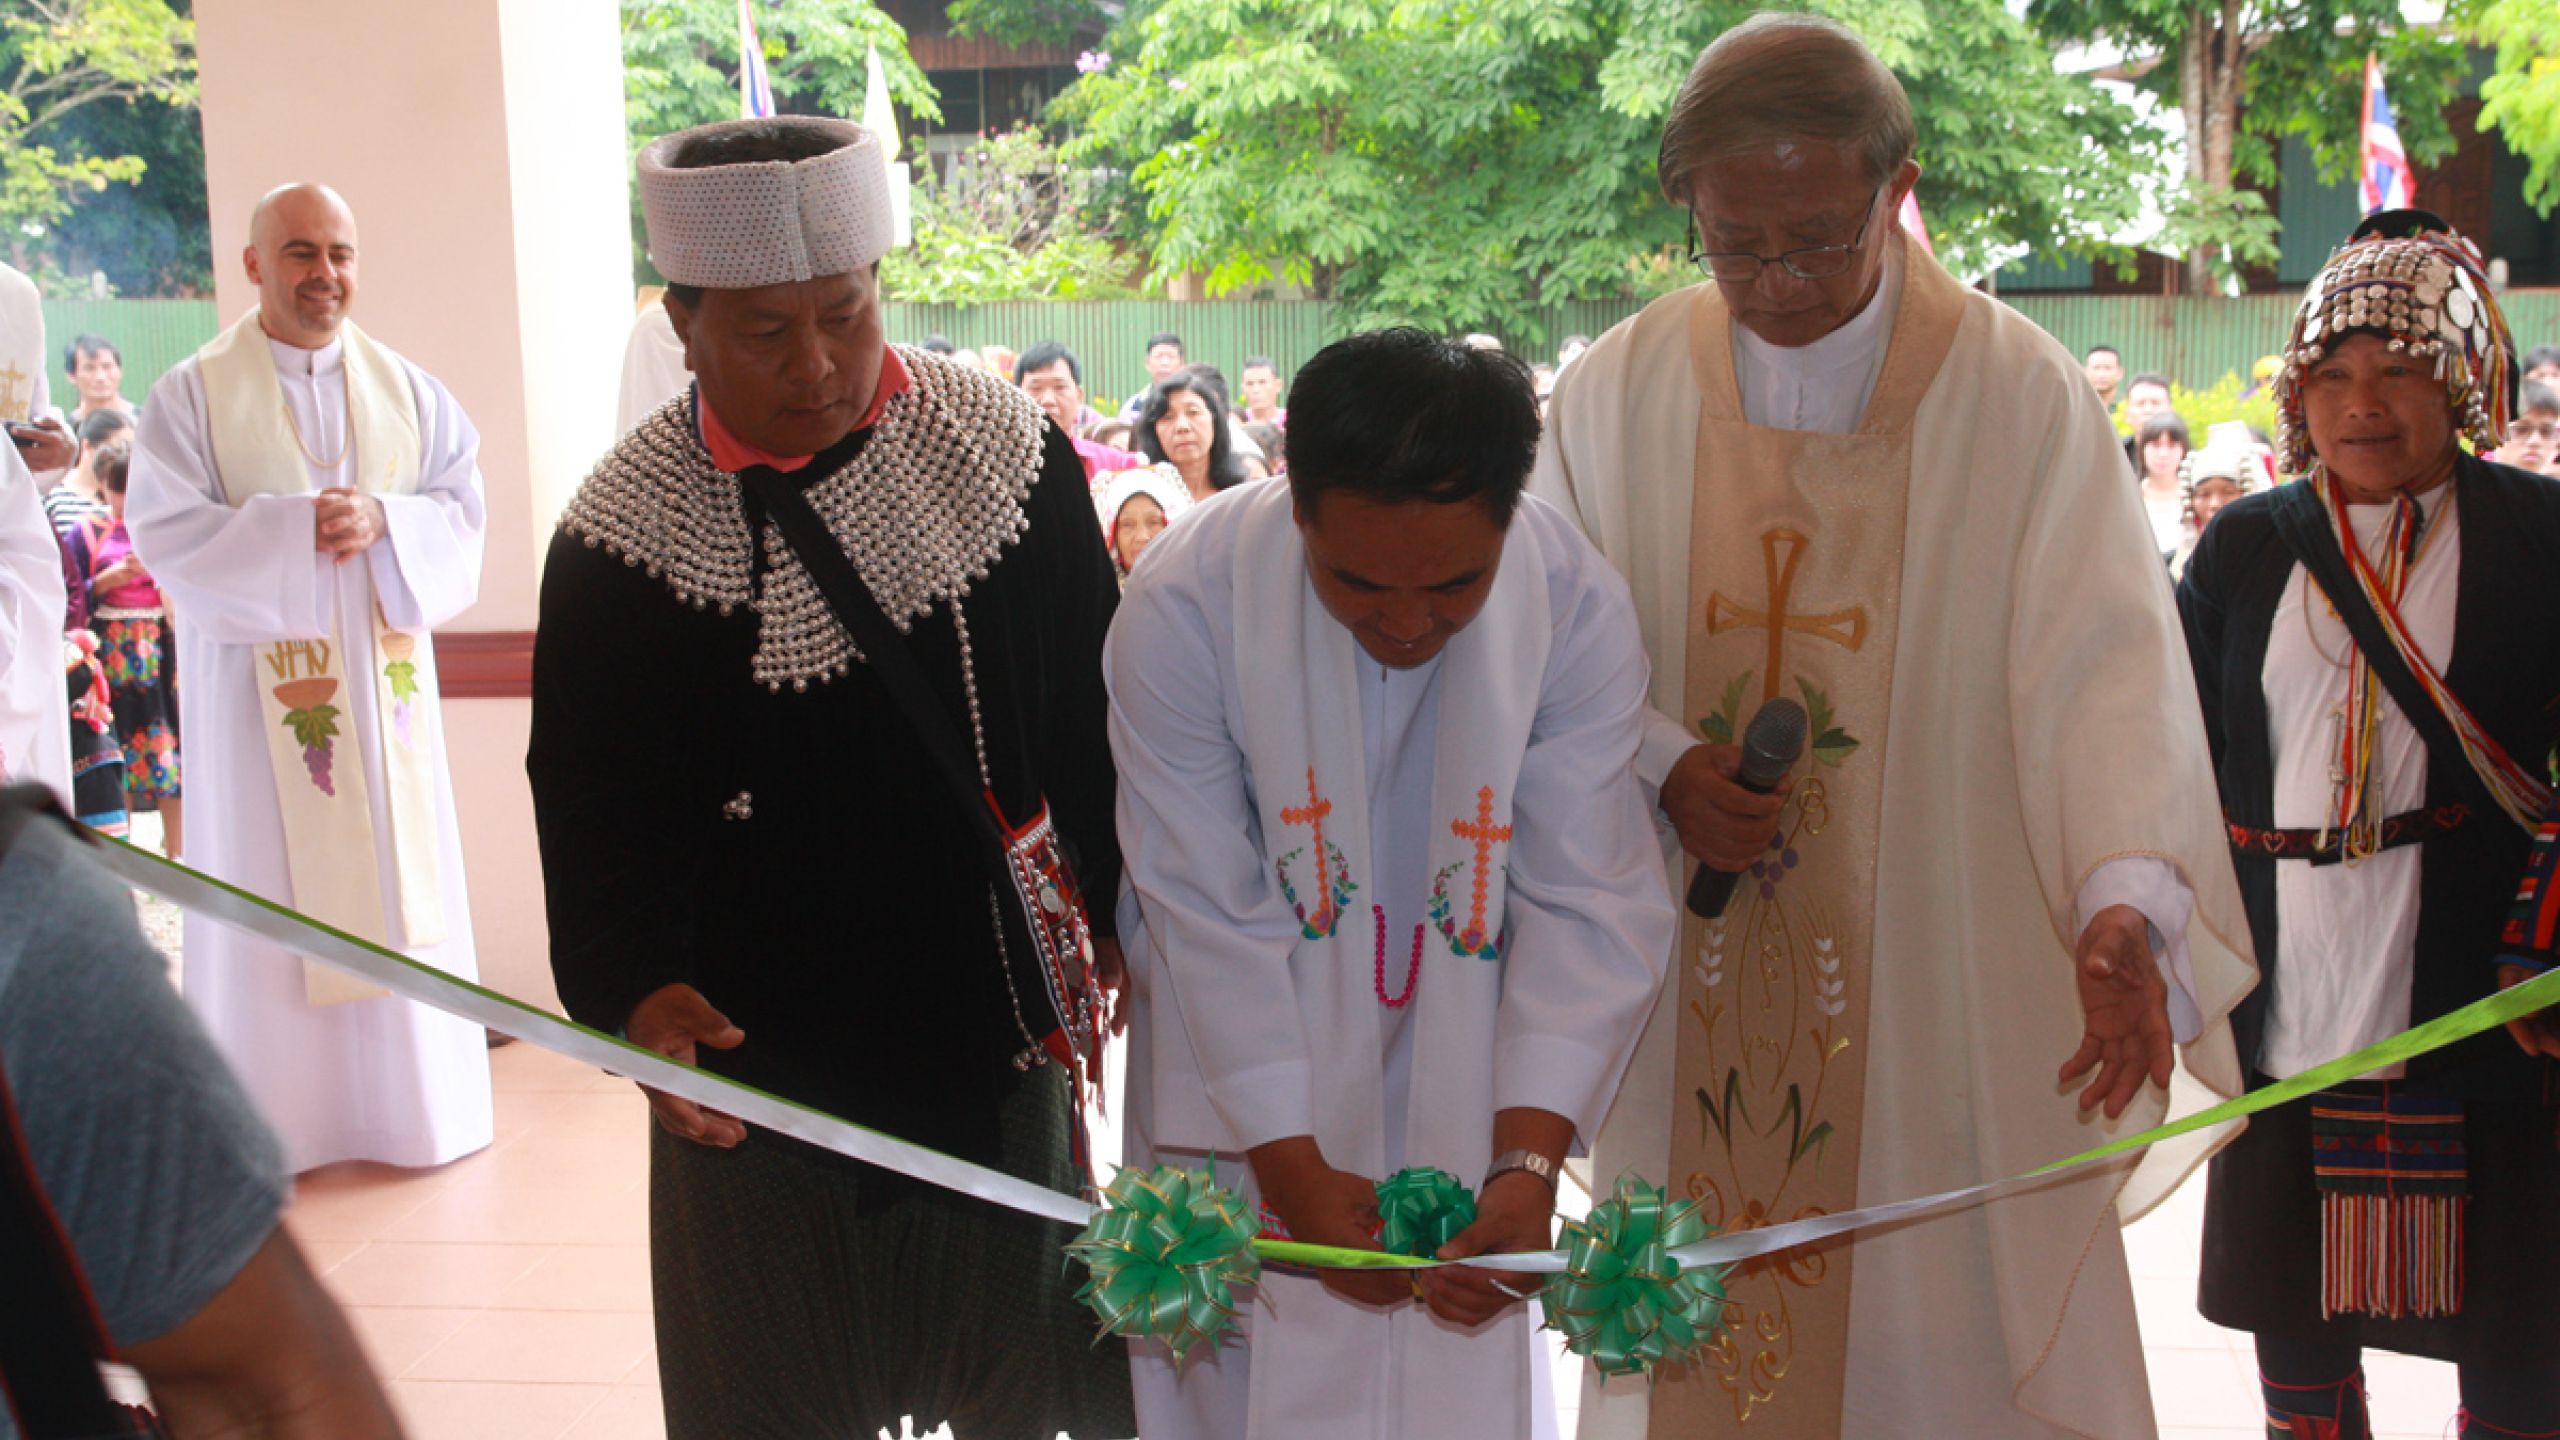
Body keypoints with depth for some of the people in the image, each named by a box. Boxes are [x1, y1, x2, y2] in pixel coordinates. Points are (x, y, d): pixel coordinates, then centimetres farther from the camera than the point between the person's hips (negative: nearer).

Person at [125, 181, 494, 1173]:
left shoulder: (406, 390, 10)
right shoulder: (193, 395, 0)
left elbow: (462, 506, 4)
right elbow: (165, 532, -8)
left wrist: (382, 523, -14)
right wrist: (295, 529, -17)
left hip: (384, 676, 3)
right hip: (259, 689, -3)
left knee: (399, 884, 6)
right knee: (275, 897, -1)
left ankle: (411, 1098, 16)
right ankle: (276, 1117, 9)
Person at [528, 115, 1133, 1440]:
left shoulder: (1004, 448, -6)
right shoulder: (623, 533, -10)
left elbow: (1095, 712, 3)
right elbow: (595, 810, -8)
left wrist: (1120, 908, 1)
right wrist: (637, 991, -24)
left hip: (994, 1026, 1)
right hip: (759, 1057, -1)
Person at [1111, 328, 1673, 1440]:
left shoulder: (1579, 608, -21)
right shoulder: (1183, 605, -25)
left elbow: (1591, 909, -18)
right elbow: (1210, 913, -20)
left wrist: (1529, 1161, -27)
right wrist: (1291, 1165, -21)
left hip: (1458, 1080, 1)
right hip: (1241, 1087, -1)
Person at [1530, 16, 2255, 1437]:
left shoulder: (2019, 391, -5)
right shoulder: (1619, 392, 2)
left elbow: (2102, 663, -14)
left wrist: (2125, 899, -30)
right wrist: (1662, 767, -14)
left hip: (1941, 990, -2)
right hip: (1688, 990, 2)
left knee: (1947, 1326, 4)